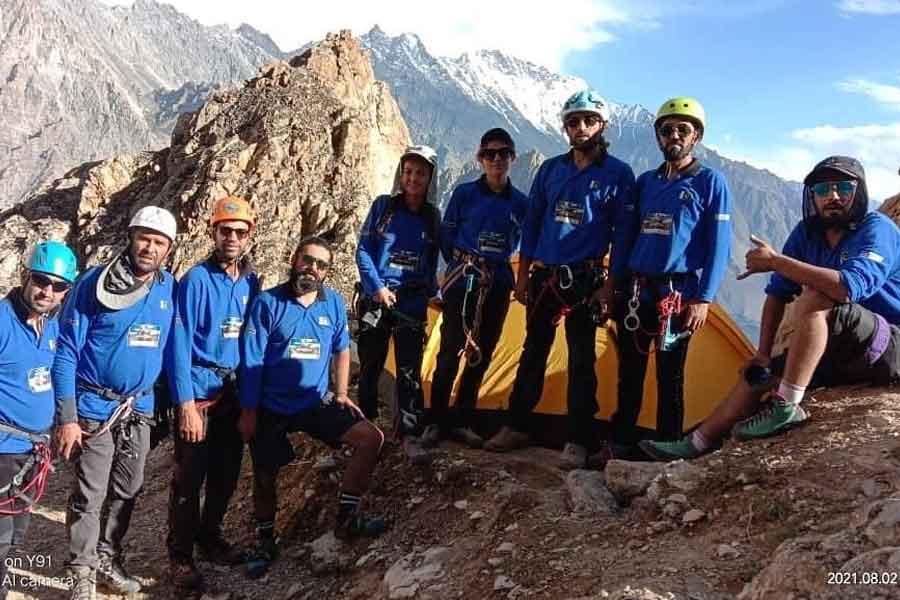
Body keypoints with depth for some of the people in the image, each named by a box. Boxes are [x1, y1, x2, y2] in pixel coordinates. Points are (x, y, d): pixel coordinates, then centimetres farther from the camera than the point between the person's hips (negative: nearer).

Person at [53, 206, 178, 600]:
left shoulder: (169, 288, -1)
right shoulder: (94, 284, -13)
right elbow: (66, 353, -12)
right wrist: (66, 417, -16)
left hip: (139, 409, 5)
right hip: (94, 409, -4)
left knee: (127, 493, 15)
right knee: (89, 496, 4)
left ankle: (108, 558, 33)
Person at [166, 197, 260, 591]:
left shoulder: (251, 282, 5)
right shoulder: (196, 280, -12)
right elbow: (180, 345, -15)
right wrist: (186, 404, -20)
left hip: (235, 392, 6)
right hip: (200, 391, -6)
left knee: (227, 473, 16)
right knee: (189, 477, 1)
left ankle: (209, 536, 35)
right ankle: (181, 555, 16)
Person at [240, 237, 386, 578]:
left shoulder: (334, 303, 0)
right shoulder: (268, 303, -12)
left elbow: (342, 351, 12)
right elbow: (251, 361, -11)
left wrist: (341, 394, 4)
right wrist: (248, 410, -11)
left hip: (316, 402, 3)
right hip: (272, 408, -3)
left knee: (371, 438, -11)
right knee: (264, 477, 7)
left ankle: (347, 518, 1)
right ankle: (266, 543, 33)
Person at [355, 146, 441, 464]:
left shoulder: (433, 216, 6)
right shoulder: (383, 206, -2)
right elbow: (363, 251, -3)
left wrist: (430, 293, 7)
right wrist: (377, 287, -12)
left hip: (412, 302, 1)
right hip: (376, 297, -1)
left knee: (410, 369, -3)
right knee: (371, 364, 9)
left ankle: (410, 435, 2)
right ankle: (365, 425, 25)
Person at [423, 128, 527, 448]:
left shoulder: (520, 203, 4)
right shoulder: (465, 193, -4)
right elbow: (446, 236, 4)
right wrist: (461, 265, 8)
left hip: (498, 283, 4)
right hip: (463, 278, -3)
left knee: (482, 354, 8)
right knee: (451, 351, -6)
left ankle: (462, 421, 19)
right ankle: (435, 421, 7)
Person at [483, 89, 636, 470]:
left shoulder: (618, 174, -2)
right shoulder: (550, 169, 8)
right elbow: (531, 222, 11)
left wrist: (611, 285, -9)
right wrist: (523, 274, 7)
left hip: (585, 280, -4)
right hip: (543, 276, 4)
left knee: (581, 360, -1)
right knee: (533, 353, 12)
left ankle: (578, 442, 7)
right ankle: (515, 427, 22)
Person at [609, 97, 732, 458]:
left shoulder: (711, 182, -1)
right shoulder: (645, 182, 12)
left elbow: (719, 246, -6)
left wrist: (703, 299, -13)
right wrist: (615, 286, 9)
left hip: (678, 294, -4)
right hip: (636, 291, 4)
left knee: (670, 377, 3)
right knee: (629, 373, 9)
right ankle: (621, 444, 21)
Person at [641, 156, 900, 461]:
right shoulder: (807, 232, 4)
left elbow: (850, 286, -36)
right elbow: (777, 295, 8)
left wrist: (775, 261, -31)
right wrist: (763, 353, 3)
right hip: (838, 352, 8)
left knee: (813, 299, -30)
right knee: (759, 373, 5)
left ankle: (786, 406, -29)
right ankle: (697, 443, 4)